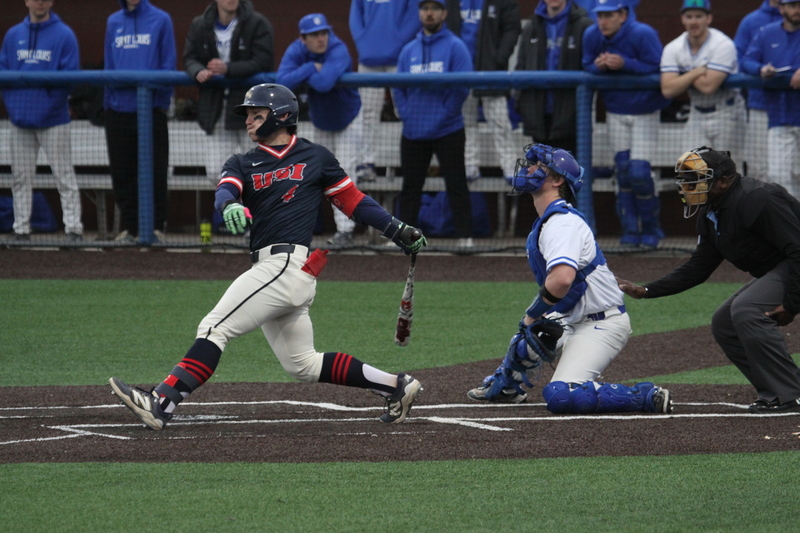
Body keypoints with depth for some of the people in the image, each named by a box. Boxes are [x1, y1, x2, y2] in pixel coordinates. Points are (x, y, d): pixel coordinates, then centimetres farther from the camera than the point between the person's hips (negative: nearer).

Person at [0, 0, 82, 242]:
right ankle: (21, 229, 13)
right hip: (20, 120, 4)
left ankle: (73, 228, -3)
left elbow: (69, 77, -7)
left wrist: (51, 102, -17)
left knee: (64, 176, -4)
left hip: (53, 121, -4)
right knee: (21, 179, 8)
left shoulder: (64, 35, -3)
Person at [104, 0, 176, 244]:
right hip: (119, 110, 4)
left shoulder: (160, 20, -1)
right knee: (122, 172, 5)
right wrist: (108, 102, 9)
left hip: (152, 108, -4)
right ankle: (129, 227, 13)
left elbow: (169, 64, -1)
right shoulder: (114, 22, 11)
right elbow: (109, 65, 14)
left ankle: (155, 226, 5)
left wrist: (163, 100, -7)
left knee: (154, 171, -1)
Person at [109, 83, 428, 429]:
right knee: (302, 365, 12)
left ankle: (160, 404, -22)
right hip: (269, 270, 7)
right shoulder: (242, 164, 18)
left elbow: (352, 200, 14)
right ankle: (396, 386, 18)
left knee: (215, 328, -16)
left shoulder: (315, 158, 7)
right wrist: (229, 206, -28)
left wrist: (397, 230, 10)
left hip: (289, 265, -7)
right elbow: (225, 190, -4)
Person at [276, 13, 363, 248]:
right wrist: (310, 68, -36)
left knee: (345, 173, -9)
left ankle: (345, 230, -8)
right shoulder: (296, 51, -17)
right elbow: (282, 82, -31)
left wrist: (302, 75, -28)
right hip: (321, 124, 5)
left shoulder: (338, 51, -31)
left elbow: (324, 82, -46)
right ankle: (341, 225, 19)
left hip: (347, 121, -5)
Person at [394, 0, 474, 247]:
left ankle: (465, 236, -2)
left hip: (447, 131, -5)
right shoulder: (408, 50, 12)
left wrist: (444, 115, -13)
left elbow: (462, 87, -9)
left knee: (456, 185, -4)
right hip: (413, 132, 5)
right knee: (410, 187, 8)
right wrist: (405, 113, -1)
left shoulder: (455, 47, -3)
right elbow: (398, 87, 13)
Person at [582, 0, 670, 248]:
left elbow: (660, 70, -21)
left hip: (645, 111, -5)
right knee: (623, 170, 2)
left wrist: (625, 64, -31)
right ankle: (630, 231, 9)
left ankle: (651, 230, 8)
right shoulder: (592, 36, -6)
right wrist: (598, 66, -20)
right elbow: (587, 68, 4)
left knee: (639, 171, -10)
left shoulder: (643, 35, -22)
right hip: (615, 112, 5)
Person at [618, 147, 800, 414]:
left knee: (745, 310, -26)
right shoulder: (711, 215, 7)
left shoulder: (758, 200, -24)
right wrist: (645, 291, 5)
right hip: (773, 272, 11)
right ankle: (776, 392, 11)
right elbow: (698, 268, 13)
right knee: (723, 324, 8)